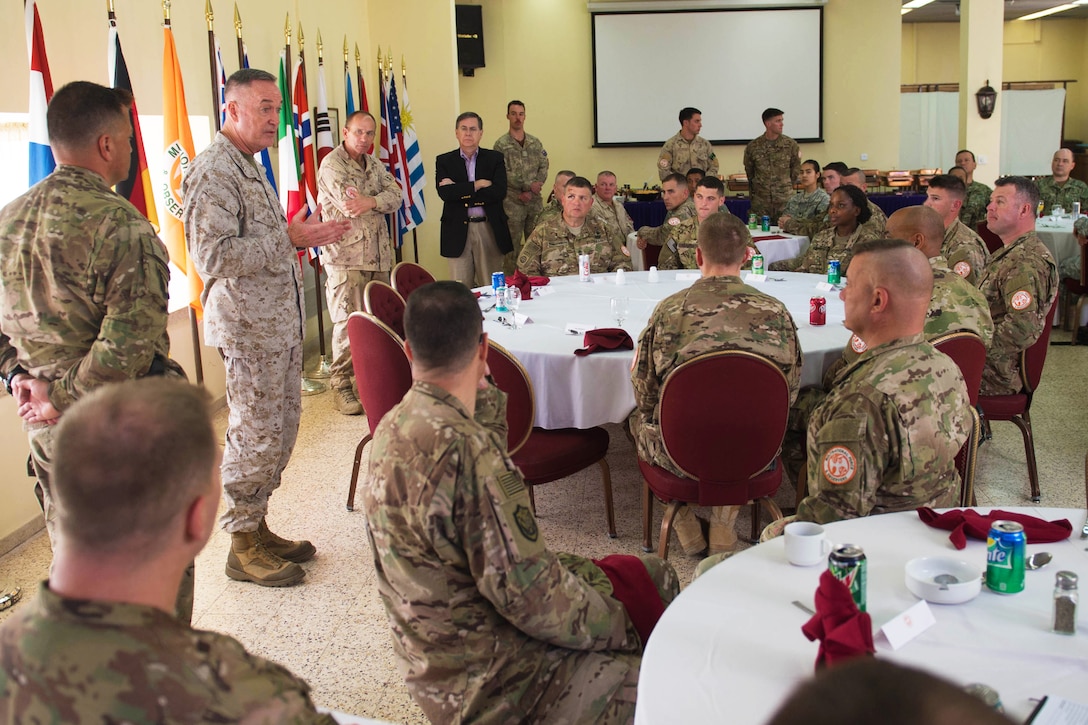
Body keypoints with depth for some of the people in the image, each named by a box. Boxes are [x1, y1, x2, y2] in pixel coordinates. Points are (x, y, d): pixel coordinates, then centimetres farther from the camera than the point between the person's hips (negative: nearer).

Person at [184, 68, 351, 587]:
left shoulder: (248, 166, 18)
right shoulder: (213, 171, -16)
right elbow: (213, 255, -26)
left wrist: (306, 235, 15)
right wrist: (289, 238, -23)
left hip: (279, 321, 10)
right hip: (248, 326, -10)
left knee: (281, 430, 15)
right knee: (255, 437, -2)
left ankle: (257, 527, 28)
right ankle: (243, 547, 11)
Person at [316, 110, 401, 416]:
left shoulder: (375, 165, 16)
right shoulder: (332, 164, -5)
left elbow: (395, 196, 0)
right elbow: (349, 205, -18)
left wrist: (369, 201, -18)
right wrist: (380, 201, -4)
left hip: (378, 254, 6)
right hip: (346, 256, -6)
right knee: (348, 321, -5)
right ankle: (341, 384, 3)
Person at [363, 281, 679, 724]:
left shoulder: (395, 426, 1)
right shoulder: (465, 448, -29)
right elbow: (530, 597, -25)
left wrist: (482, 391, 11)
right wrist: (622, 628, -9)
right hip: (485, 687, -9)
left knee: (652, 576, 15)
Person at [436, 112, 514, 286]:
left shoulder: (495, 158, 7)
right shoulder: (444, 161, 8)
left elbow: (499, 192, -9)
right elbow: (444, 193, -9)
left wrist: (459, 191, -10)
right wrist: (476, 185, -10)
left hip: (489, 230, 0)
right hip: (458, 232, 0)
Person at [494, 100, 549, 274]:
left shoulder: (535, 142, 10)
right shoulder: (501, 144, -2)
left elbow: (544, 167, 4)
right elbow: (504, 174, -10)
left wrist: (531, 191, -10)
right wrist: (529, 185, -18)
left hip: (535, 201, 4)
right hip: (512, 202, -4)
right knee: (512, 245, -1)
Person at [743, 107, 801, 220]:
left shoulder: (790, 145, 0)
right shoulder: (753, 146, 1)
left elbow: (796, 169, 12)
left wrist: (788, 186, 12)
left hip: (785, 199, 0)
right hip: (760, 201, 0)